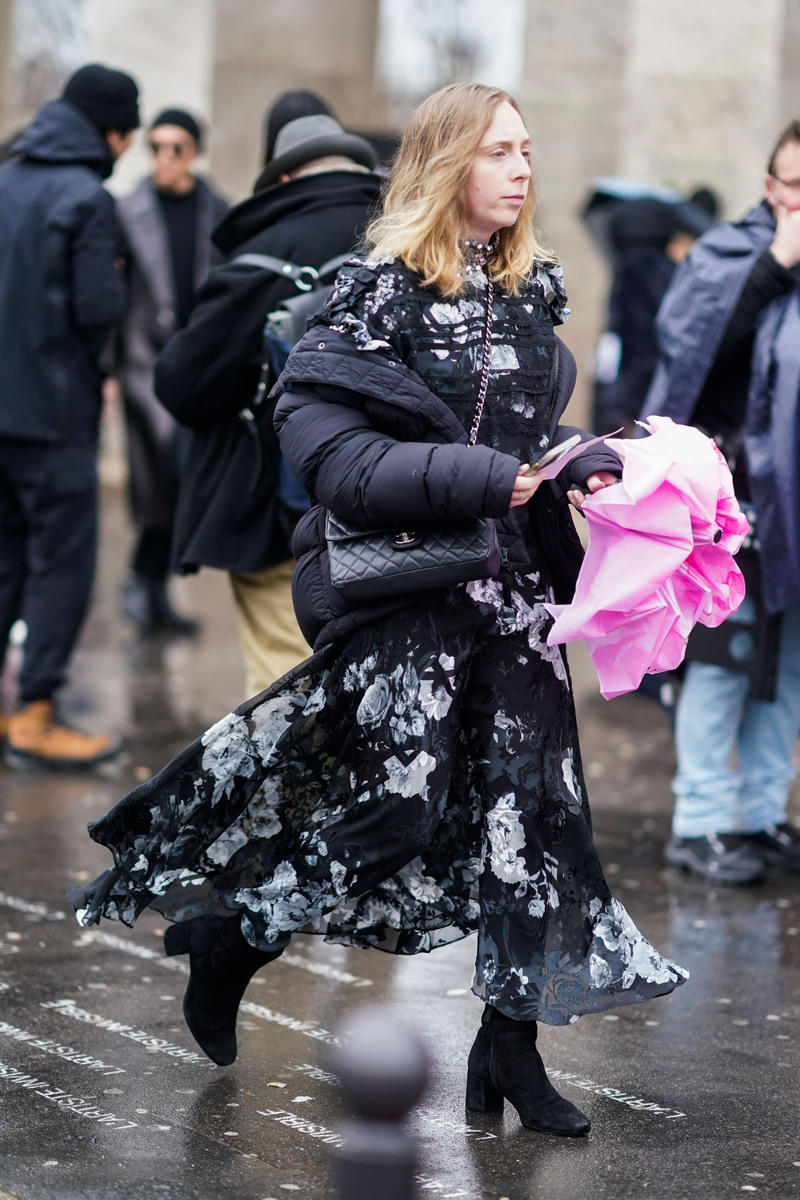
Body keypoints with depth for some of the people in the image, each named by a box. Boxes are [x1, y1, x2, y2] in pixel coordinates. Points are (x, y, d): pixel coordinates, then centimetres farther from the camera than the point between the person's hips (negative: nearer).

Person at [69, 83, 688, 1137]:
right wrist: (492, 478, -25)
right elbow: (324, 441, -20)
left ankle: (511, 1042, 12)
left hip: (511, 577, 7)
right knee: (401, 804, -9)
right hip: (402, 577, -7)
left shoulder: (532, 290, 13)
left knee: (532, 795, 3)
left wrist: (583, 466, 3)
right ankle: (229, 938, 16)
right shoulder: (382, 290, -10)